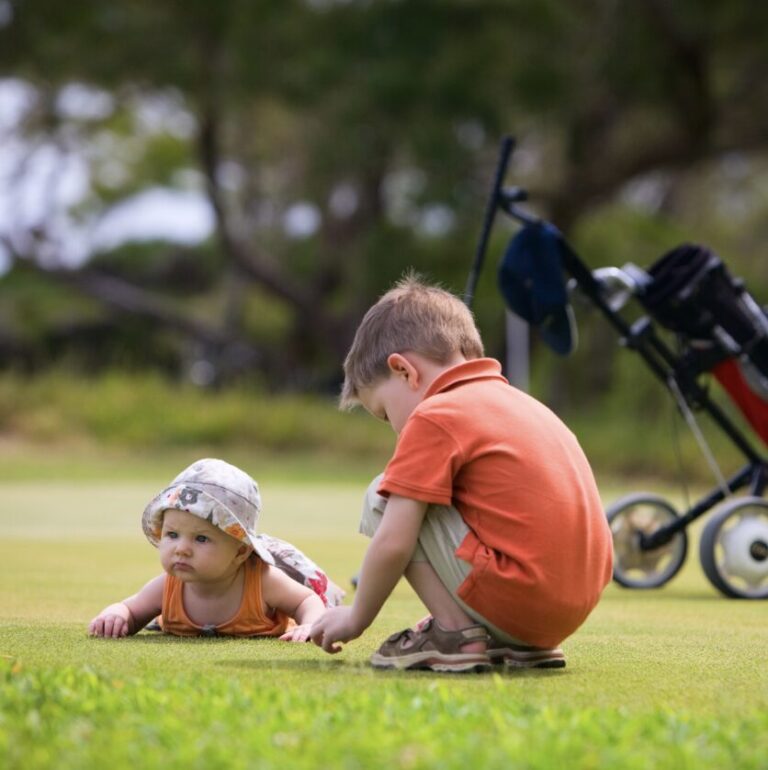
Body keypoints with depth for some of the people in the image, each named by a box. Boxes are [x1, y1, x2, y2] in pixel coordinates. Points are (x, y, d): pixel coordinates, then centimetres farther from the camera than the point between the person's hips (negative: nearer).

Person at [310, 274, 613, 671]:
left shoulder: (434, 419, -6)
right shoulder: (517, 403, 20)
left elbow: (393, 544, -9)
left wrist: (356, 619, 7)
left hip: (512, 601, -8)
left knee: (383, 500, 3)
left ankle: (455, 635, -4)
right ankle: (526, 644, 15)